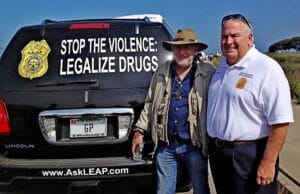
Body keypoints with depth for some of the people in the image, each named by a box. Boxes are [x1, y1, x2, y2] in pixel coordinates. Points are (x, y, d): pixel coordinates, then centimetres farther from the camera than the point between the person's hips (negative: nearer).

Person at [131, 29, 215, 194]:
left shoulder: (208, 73, -4)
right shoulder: (161, 72, 8)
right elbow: (149, 104, 14)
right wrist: (139, 131, 12)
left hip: (194, 146, -3)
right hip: (166, 146, 3)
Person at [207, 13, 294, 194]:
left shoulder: (267, 69, -16)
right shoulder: (222, 67, 9)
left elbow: (280, 122, -20)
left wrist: (268, 163, -22)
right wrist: (213, 145, 15)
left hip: (250, 156, -7)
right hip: (217, 152, 7)